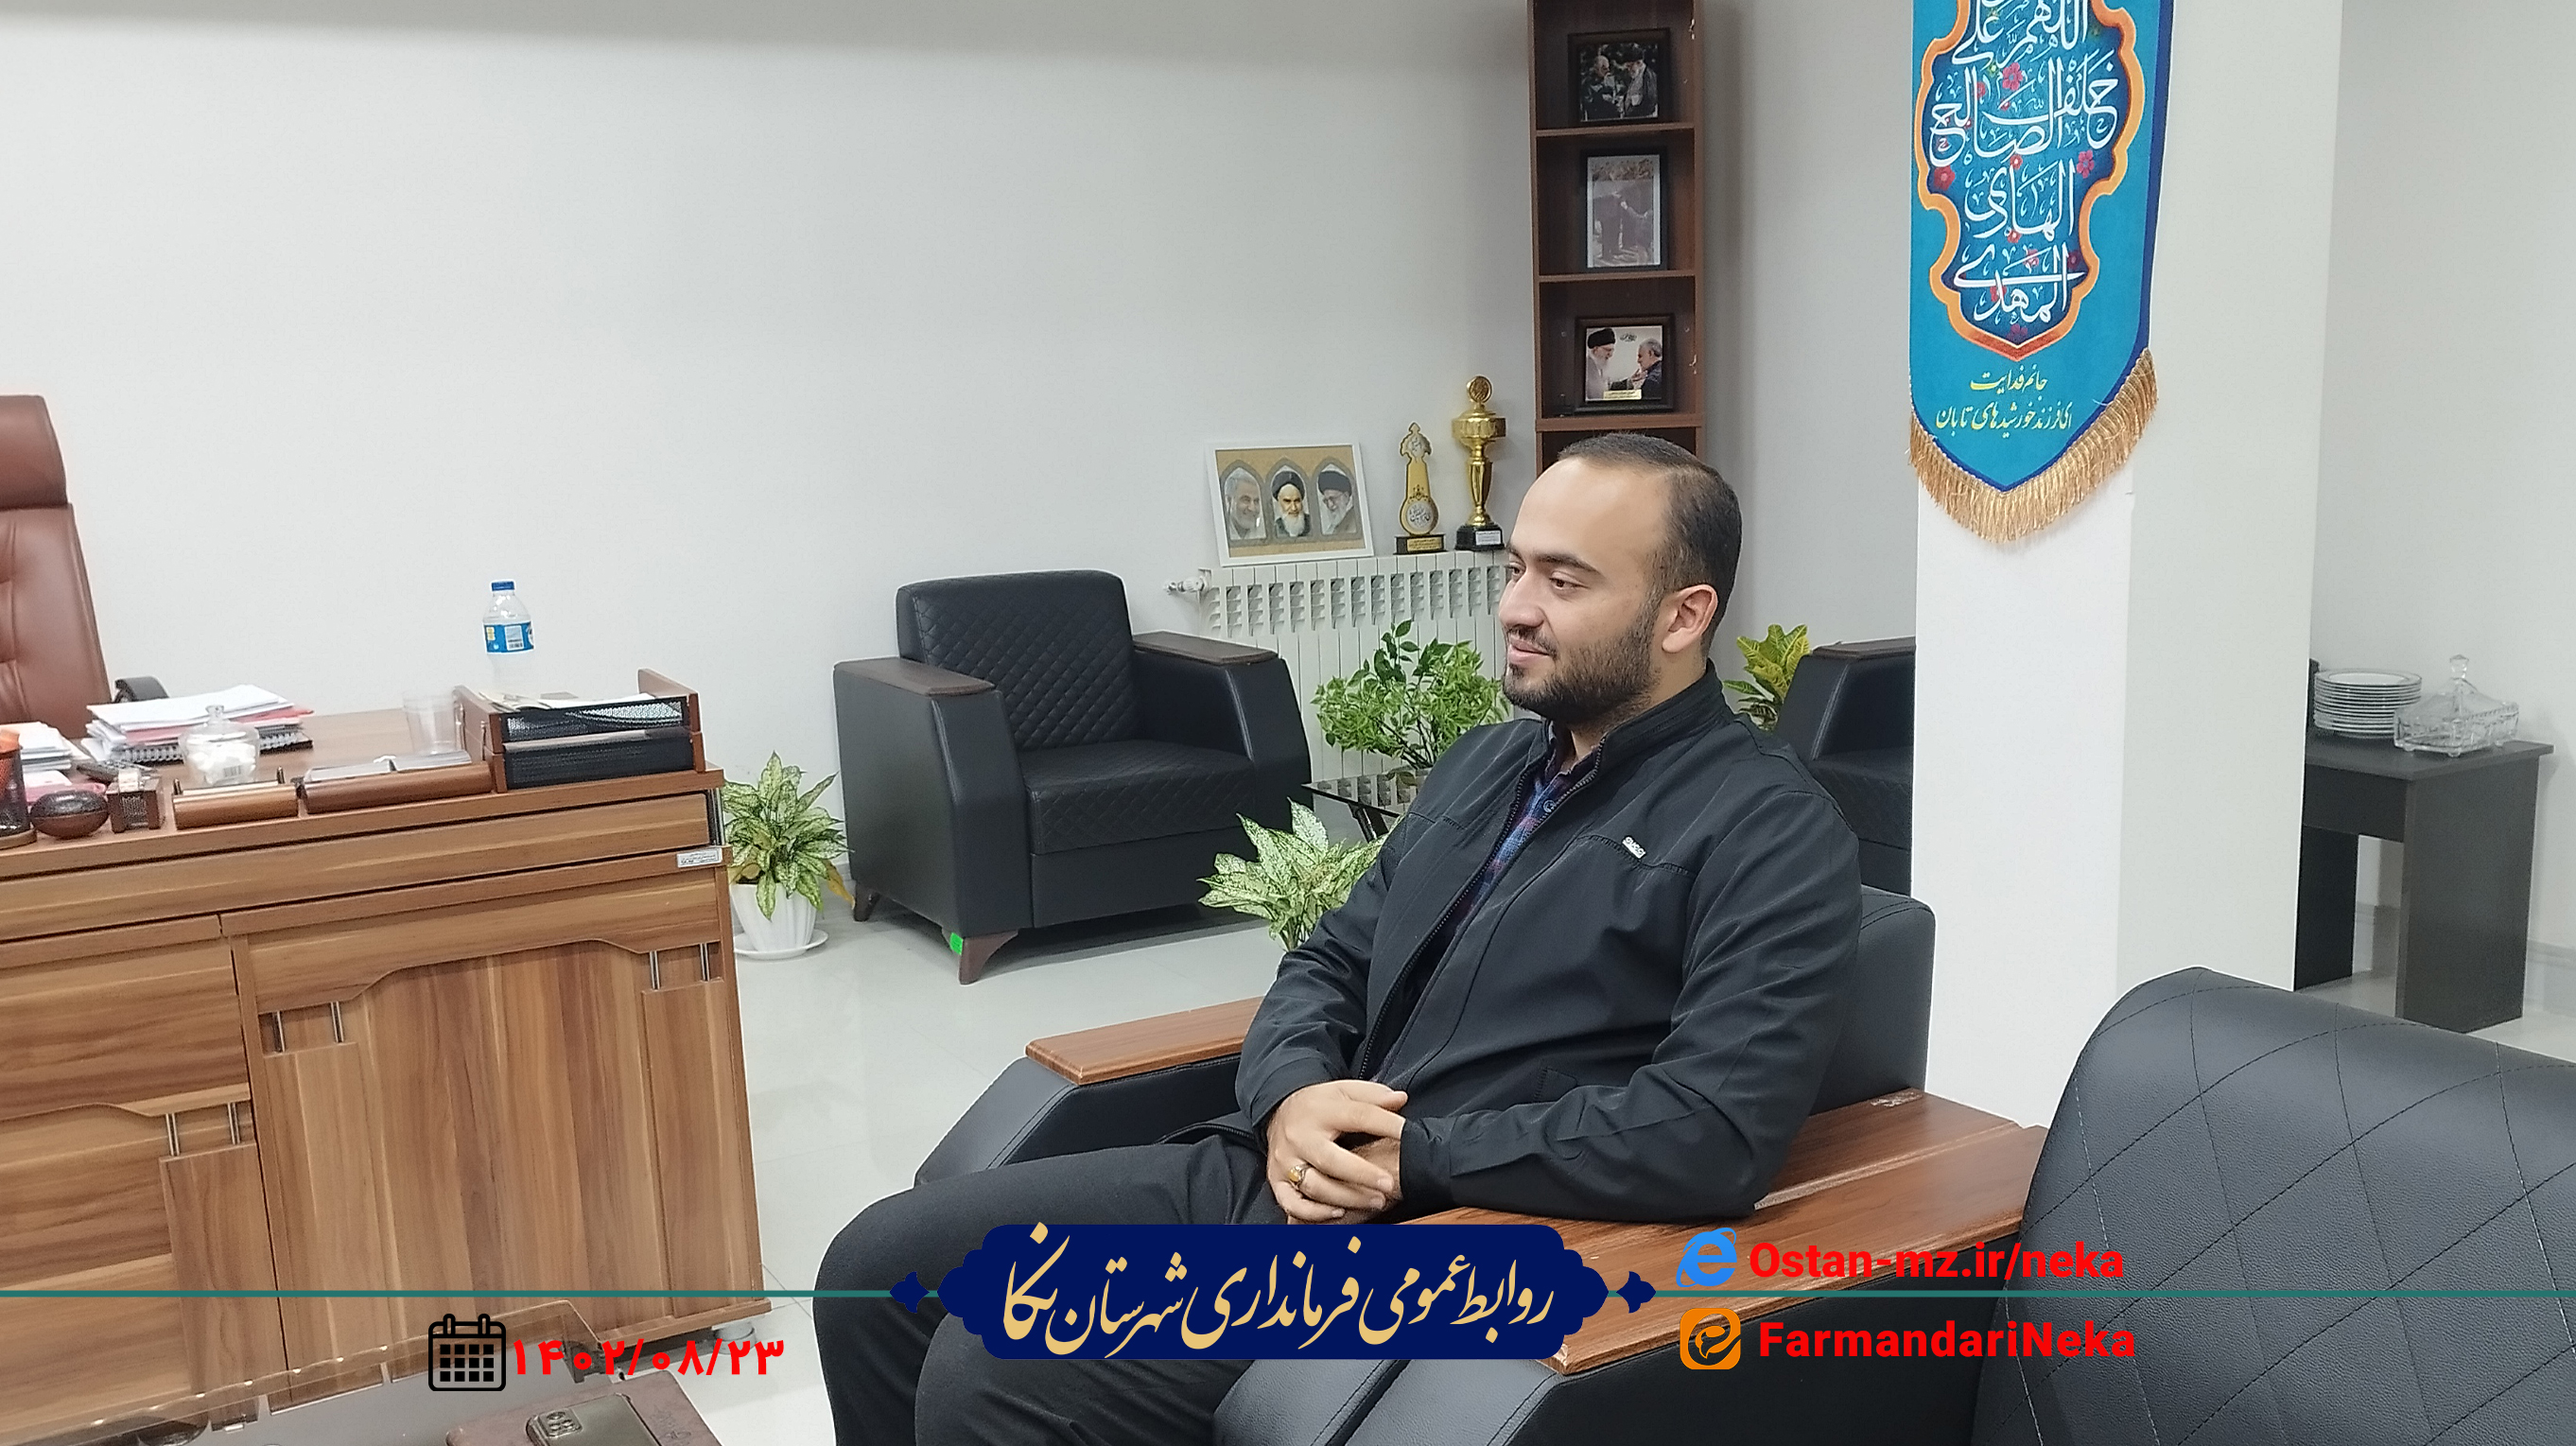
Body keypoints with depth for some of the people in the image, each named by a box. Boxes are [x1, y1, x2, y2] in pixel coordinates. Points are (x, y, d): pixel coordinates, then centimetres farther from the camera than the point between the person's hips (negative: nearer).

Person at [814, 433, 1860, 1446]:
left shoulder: (1772, 834, -9)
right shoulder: (1484, 763, 17)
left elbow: (1714, 1131, -21)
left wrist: (1416, 1155, -16)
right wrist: (1290, 1097, -5)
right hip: (1279, 1172, 8)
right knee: (879, 1266, 1)